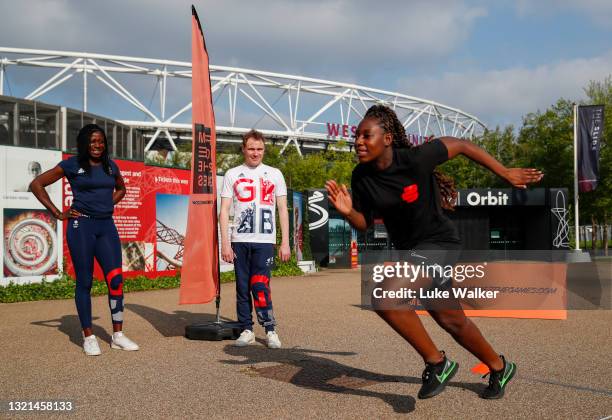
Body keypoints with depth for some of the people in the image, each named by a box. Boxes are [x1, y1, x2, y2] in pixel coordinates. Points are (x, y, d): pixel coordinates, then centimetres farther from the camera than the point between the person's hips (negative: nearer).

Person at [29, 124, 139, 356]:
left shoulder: (111, 166, 13)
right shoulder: (72, 165, 0)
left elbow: (121, 188, 33)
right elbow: (37, 184, 1)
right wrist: (57, 213, -3)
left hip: (106, 226, 4)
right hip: (81, 226, -4)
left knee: (116, 279, -3)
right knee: (84, 282, 0)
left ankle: (118, 335, 6)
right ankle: (88, 337, 9)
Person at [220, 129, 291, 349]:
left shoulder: (274, 174, 11)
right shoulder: (232, 175, 9)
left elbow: (283, 210, 10)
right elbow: (224, 211, 5)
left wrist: (285, 242, 3)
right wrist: (225, 243, -4)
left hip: (265, 240, -1)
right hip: (240, 240, 1)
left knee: (260, 286, -9)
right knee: (242, 287, 4)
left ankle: (270, 330, 2)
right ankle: (246, 329, 13)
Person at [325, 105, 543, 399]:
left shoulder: (414, 159, -24)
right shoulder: (361, 176, -8)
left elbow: (461, 145, -10)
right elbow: (364, 223, 3)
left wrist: (506, 174, -3)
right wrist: (348, 211, -19)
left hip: (439, 243, -7)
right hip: (407, 250, 7)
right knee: (452, 321, 19)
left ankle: (436, 363, -9)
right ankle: (499, 368, 47)